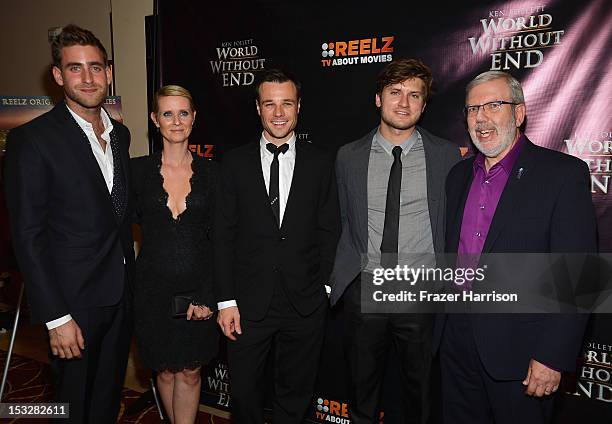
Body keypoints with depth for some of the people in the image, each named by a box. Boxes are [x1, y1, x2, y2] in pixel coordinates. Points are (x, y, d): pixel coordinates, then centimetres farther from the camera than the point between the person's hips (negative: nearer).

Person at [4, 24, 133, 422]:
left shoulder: (120, 133, 7)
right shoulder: (32, 139, -13)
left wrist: (131, 277, 10)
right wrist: (56, 317, -17)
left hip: (122, 294, 6)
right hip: (75, 300, -5)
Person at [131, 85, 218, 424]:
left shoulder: (210, 172, -1)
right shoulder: (138, 169, -1)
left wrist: (206, 295, -10)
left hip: (200, 287, 0)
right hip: (155, 288, 1)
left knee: (190, 371, 10)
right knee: (166, 370, 16)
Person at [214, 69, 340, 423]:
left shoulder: (321, 163, 1)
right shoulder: (235, 163, 1)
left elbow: (329, 231, 4)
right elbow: (224, 235, -1)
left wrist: (322, 286, -1)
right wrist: (226, 300, -4)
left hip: (306, 303, 1)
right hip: (249, 302, 0)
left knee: (296, 394, 18)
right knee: (245, 392, 14)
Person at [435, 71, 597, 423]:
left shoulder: (564, 173, -10)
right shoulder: (459, 175, 8)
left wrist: (553, 355, -16)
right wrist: (445, 323, 12)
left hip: (519, 348, -5)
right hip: (457, 339, 5)